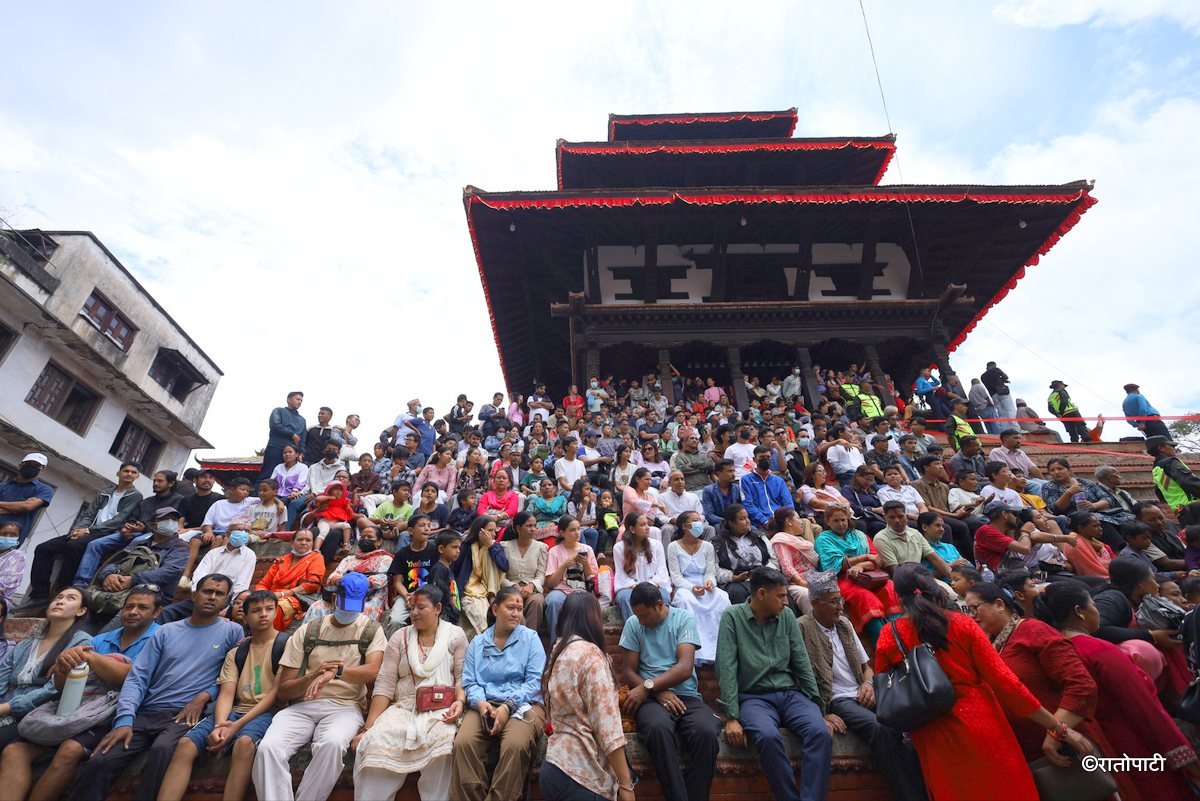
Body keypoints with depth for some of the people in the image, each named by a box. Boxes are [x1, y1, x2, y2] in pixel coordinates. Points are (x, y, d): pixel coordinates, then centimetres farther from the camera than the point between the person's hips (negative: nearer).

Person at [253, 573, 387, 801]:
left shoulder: (372, 630, 7)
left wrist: (336, 671, -28)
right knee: (268, 747, -28)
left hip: (344, 706, -2)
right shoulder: (307, 631, 12)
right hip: (302, 706, 3)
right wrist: (313, 676, -13)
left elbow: (373, 671, -12)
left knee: (332, 743, -34)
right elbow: (282, 691, 8)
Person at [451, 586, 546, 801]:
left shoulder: (530, 637, 7)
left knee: (515, 745, -32)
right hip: (485, 705, 2)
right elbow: (469, 682, 8)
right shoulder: (477, 643, 15)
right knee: (463, 742, -27)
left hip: (523, 705, -2)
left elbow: (534, 680, -4)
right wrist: (480, 702, -14)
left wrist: (508, 706, -16)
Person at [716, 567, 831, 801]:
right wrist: (732, 717, -16)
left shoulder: (787, 617, 8)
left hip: (790, 693, 4)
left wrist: (818, 706, 2)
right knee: (768, 736, -33)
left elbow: (802, 664, 10)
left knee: (820, 732, -25)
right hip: (754, 697, -4)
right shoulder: (733, 617, -5)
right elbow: (726, 669, -10)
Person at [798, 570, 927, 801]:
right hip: (837, 701, -6)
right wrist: (821, 715, -16)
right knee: (881, 729, -31)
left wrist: (868, 683, 2)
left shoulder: (844, 623, 14)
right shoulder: (802, 629, -9)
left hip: (861, 695, 6)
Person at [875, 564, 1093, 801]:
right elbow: (1004, 681, -9)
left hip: (936, 740, 0)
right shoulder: (962, 624, -6)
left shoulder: (888, 636, -6)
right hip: (982, 727, 0)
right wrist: (1058, 728, -1)